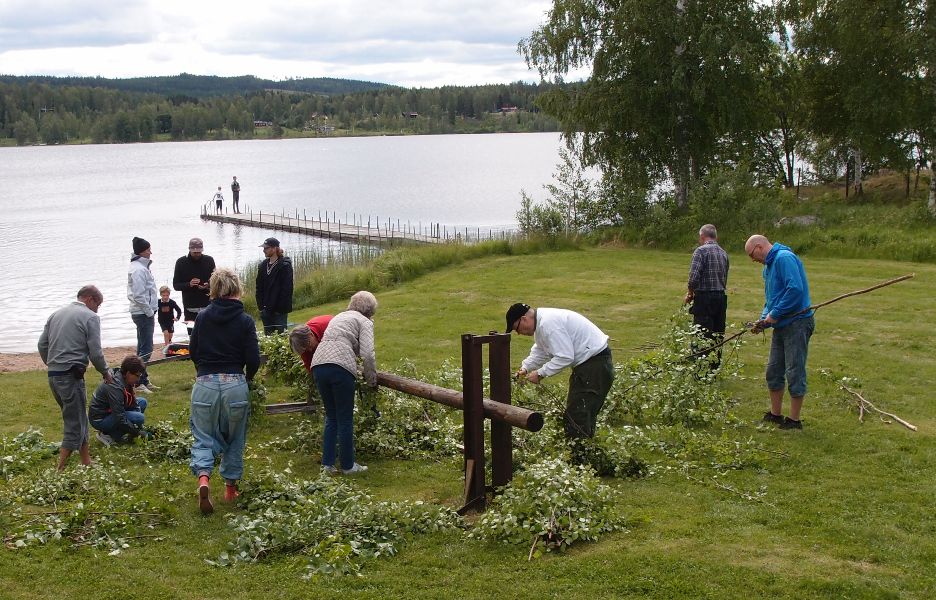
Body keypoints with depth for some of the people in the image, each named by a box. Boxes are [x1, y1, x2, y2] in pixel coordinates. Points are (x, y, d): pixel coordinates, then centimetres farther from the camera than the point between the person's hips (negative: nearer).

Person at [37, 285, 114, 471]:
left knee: (79, 420, 18)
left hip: (53, 376, 8)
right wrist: (106, 373, 6)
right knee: (75, 424, -1)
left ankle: (87, 463, 24)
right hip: (71, 376, -8)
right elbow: (95, 352, -9)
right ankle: (60, 470, -5)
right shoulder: (90, 317, -5)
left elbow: (42, 344, 15)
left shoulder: (56, 314, 16)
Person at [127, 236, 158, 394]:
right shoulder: (138, 269, -18)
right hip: (143, 313, -11)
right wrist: (150, 312, -15)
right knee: (146, 348, -10)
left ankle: (144, 380, 23)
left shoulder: (142, 266, 15)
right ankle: (139, 382, -8)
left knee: (144, 347, 16)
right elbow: (139, 295, -22)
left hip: (145, 312, 11)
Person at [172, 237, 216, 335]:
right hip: (190, 307, 0)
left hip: (207, 305, 0)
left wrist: (208, 285, -13)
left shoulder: (209, 261, 5)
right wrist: (189, 284, -18)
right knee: (192, 333, 0)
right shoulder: (181, 262, 2)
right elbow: (176, 285, 2)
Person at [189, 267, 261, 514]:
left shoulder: (202, 317, 1)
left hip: (205, 384, 1)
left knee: (204, 438, 9)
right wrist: (248, 378, 14)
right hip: (235, 386, -1)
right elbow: (253, 359, -7)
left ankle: (203, 478, -16)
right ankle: (230, 487, 26)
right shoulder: (245, 321, -5)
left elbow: (193, 351, 8)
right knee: (234, 440, 18)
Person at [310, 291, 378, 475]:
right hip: (340, 367, -6)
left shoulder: (338, 317, 30)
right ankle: (348, 465, 13)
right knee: (345, 420, 5)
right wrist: (372, 381, 7)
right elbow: (368, 354, -5)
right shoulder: (365, 322, 8)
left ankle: (327, 463, 14)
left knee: (331, 418, 17)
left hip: (318, 365, 6)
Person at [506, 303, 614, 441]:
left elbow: (564, 357, -26)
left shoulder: (548, 323, -23)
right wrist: (525, 367, 7)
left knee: (578, 416, -11)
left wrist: (540, 374, -17)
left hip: (595, 365, -11)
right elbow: (539, 351, 22)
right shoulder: (541, 321, 10)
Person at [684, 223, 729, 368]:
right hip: (721, 297, 7)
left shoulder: (701, 251, -10)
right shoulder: (723, 253, 13)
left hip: (705, 298, -7)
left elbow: (694, 277, -18)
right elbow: (725, 279, 12)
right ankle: (716, 366, 19)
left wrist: (690, 294, -1)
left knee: (703, 336, -4)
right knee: (718, 336, 12)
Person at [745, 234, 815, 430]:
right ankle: (775, 415, 27)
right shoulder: (768, 266, 17)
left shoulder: (785, 258, -15)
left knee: (795, 374, -3)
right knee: (773, 372, 15)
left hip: (797, 324, -10)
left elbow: (795, 289, -26)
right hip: (781, 326, 10)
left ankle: (794, 420, 6)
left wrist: (775, 314, -19)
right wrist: (764, 319, 8)